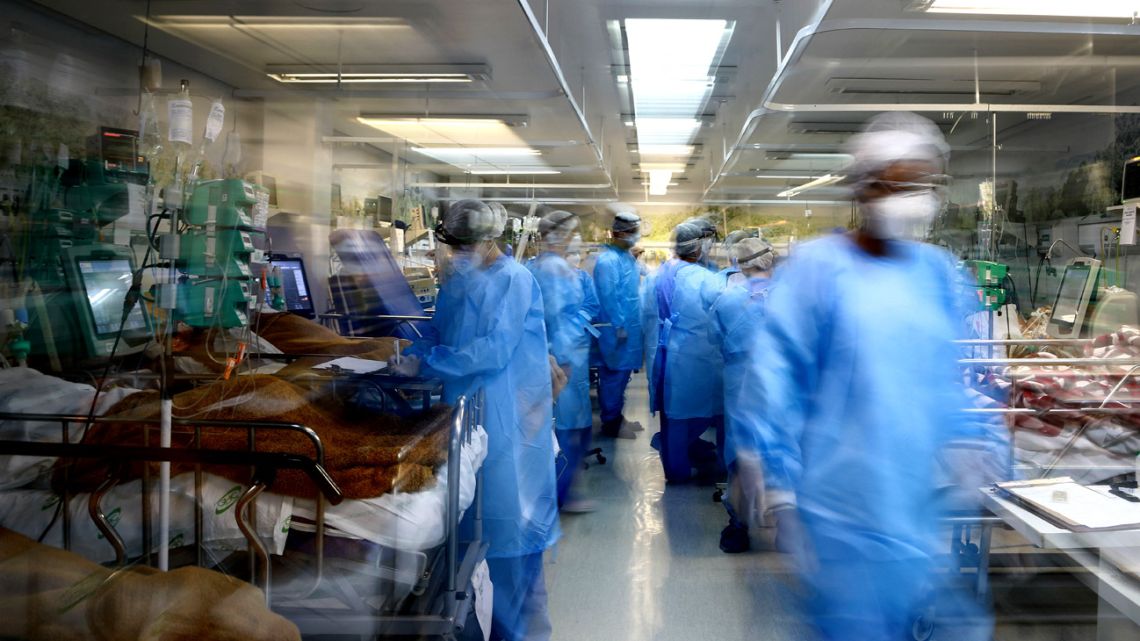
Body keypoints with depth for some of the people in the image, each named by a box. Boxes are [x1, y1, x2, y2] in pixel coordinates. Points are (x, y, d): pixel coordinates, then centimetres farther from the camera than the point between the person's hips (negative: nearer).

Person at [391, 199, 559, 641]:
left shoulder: (514, 280, -14)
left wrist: (425, 364, -18)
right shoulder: (457, 281, 10)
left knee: (507, 516, 1)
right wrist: (414, 354, -3)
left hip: (506, 419, -7)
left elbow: (495, 350, -21)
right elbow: (438, 332, 18)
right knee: (466, 514, 15)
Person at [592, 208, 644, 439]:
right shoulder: (608, 260, -18)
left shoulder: (627, 256, 12)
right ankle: (610, 423, 9)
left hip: (629, 326, 9)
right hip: (615, 329, -9)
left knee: (623, 373, 15)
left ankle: (617, 416, 26)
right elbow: (608, 296, -21)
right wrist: (619, 326, -19)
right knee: (614, 375, -1)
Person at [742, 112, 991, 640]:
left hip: (927, 502, 5)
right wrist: (782, 492, -10)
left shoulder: (937, 271, 6)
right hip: (844, 507, -4)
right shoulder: (816, 267, -8)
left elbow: (952, 380, 13)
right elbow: (775, 380, -9)